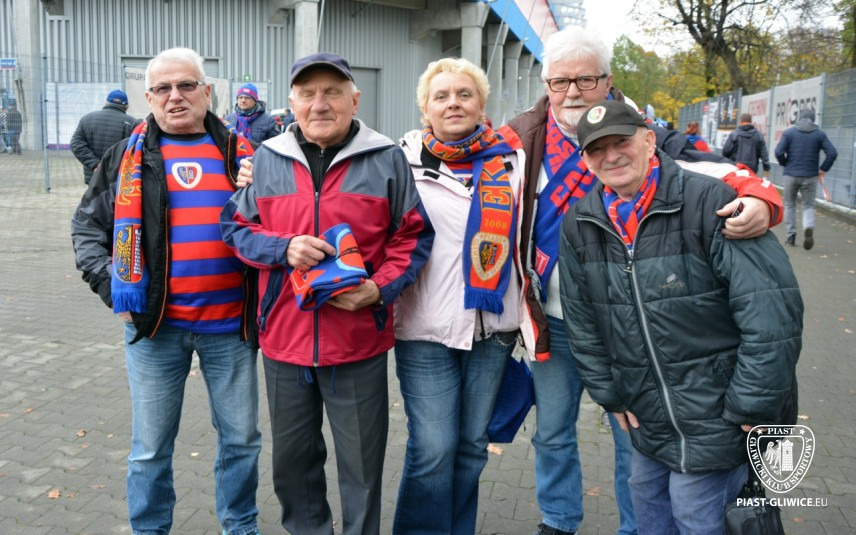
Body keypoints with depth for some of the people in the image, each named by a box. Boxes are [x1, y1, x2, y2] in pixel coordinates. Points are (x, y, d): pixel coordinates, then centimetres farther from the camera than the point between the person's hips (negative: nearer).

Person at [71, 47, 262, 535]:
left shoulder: (241, 154, 5)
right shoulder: (128, 156, 5)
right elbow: (88, 226, 10)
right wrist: (110, 284, -3)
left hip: (230, 323, 1)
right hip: (154, 324, 0)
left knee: (242, 437, 13)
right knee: (151, 446, 11)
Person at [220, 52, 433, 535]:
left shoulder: (386, 159, -1)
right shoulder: (267, 159, 5)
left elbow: (414, 236, 1)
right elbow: (236, 227, 8)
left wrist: (380, 288, -15)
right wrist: (284, 248, -12)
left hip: (360, 342, -2)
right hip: (284, 337, 3)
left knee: (362, 462, 11)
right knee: (292, 458, 19)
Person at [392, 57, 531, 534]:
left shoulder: (511, 159, 6)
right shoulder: (405, 159, -1)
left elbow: (525, 240, 11)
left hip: (493, 326, 3)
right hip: (425, 327, -2)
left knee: (472, 445, 14)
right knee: (432, 450, -1)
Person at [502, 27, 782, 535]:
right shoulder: (524, 138, -2)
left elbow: (715, 170, -13)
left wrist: (760, 200, -35)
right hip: (550, 323, 3)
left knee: (635, 441, 12)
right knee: (552, 433, 19)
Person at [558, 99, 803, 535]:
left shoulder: (711, 201, -18)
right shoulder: (580, 224, 0)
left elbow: (773, 310, -20)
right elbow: (581, 320, 8)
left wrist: (752, 405, -18)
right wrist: (609, 394, 8)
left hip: (719, 414, -5)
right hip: (648, 415, 6)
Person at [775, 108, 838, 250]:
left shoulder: (789, 132, -1)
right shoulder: (820, 134, 1)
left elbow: (779, 152, -10)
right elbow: (832, 153, -7)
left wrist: (785, 164, 7)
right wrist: (823, 169, 4)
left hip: (791, 174, 0)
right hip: (810, 176, 0)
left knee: (789, 205, 14)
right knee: (808, 206, 9)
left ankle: (791, 236, 14)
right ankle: (808, 227, -20)